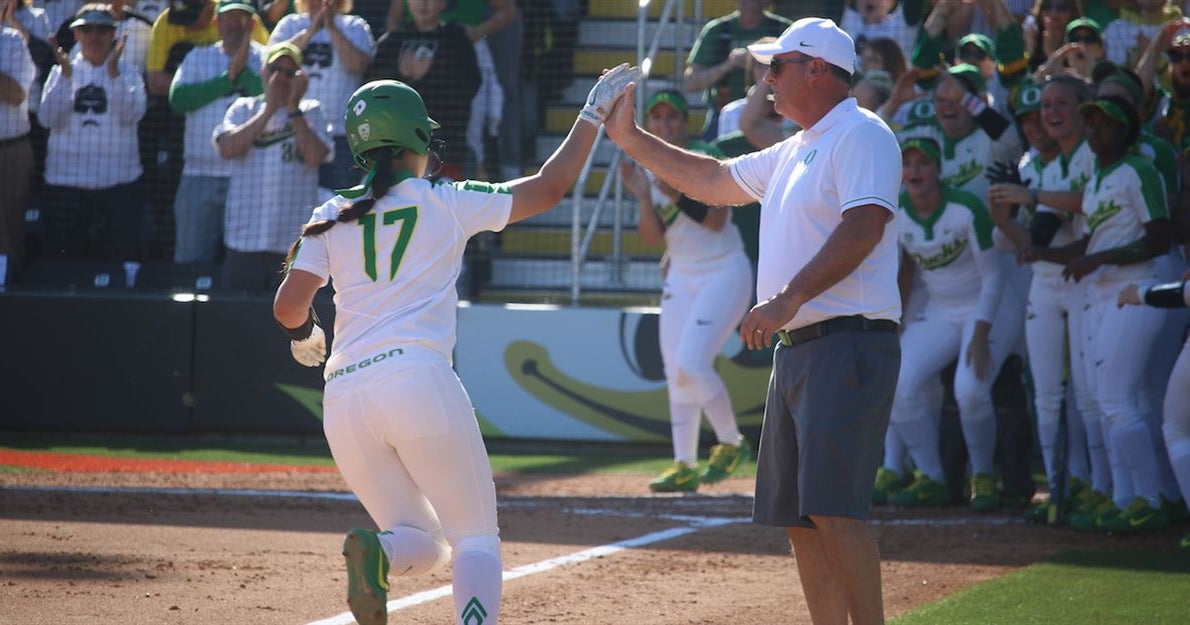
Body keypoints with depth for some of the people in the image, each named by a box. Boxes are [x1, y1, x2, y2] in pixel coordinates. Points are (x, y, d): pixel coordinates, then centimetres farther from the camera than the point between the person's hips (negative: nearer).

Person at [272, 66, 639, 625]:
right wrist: (593, 114, 24)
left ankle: (376, 552, -21)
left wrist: (303, 335, 29)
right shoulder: (448, 205, 7)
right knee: (476, 535, 6)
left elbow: (288, 307, 6)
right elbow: (548, 187, 13)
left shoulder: (331, 217, 14)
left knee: (424, 543, 15)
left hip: (342, 398, 4)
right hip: (418, 379, -4)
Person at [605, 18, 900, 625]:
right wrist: (630, 139, 30)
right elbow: (713, 181, 35)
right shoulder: (794, 153, 23)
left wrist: (789, 298, -29)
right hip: (794, 349, 10)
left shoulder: (862, 136, -7)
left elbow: (864, 228, -21)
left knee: (832, 506, -20)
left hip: (847, 347, -10)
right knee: (797, 516, 7)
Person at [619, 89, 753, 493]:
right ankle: (684, 467, 8)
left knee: (692, 364, -18)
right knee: (676, 372, 4)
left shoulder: (706, 160, -12)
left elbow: (716, 220, -20)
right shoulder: (648, 169, 5)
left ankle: (731, 443, 0)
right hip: (680, 276, 7)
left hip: (725, 274, -7)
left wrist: (676, 194, -28)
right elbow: (654, 238, 1)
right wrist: (644, 198, -14)